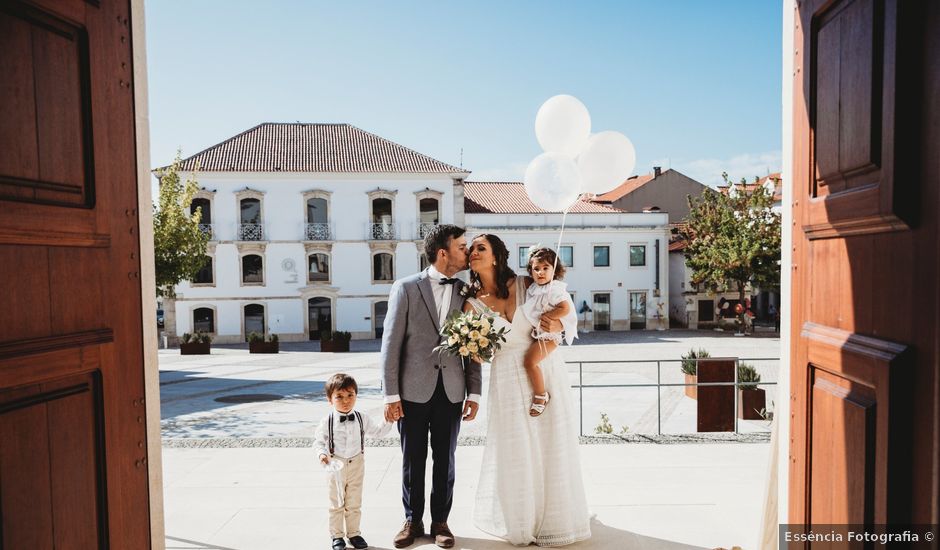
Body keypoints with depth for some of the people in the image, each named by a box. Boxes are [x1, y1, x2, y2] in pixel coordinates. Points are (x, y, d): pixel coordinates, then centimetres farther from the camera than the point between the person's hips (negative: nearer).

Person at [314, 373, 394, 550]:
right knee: (336, 503, 11)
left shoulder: (362, 419, -4)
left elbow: (377, 431, 6)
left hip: (356, 465, 2)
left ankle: (353, 533, 29)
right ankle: (337, 535, 26)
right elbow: (318, 441, -4)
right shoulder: (327, 422, -13)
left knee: (354, 503, 14)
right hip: (336, 466, -2)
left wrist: (388, 421, -7)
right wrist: (322, 454, -21)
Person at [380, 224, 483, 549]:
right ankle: (412, 521, 29)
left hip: (451, 392, 2)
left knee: (445, 461, 12)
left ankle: (440, 521, 28)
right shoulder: (406, 288, -5)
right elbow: (391, 344, -5)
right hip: (413, 390, -2)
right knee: (413, 461, 10)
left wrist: (474, 393, 3)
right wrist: (391, 395, -8)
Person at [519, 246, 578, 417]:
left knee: (530, 361, -20)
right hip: (537, 332, 10)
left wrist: (544, 316, -22)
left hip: (550, 333, -10)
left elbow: (565, 309, -29)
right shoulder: (533, 289, 8)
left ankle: (541, 396, -4)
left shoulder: (555, 289, -18)